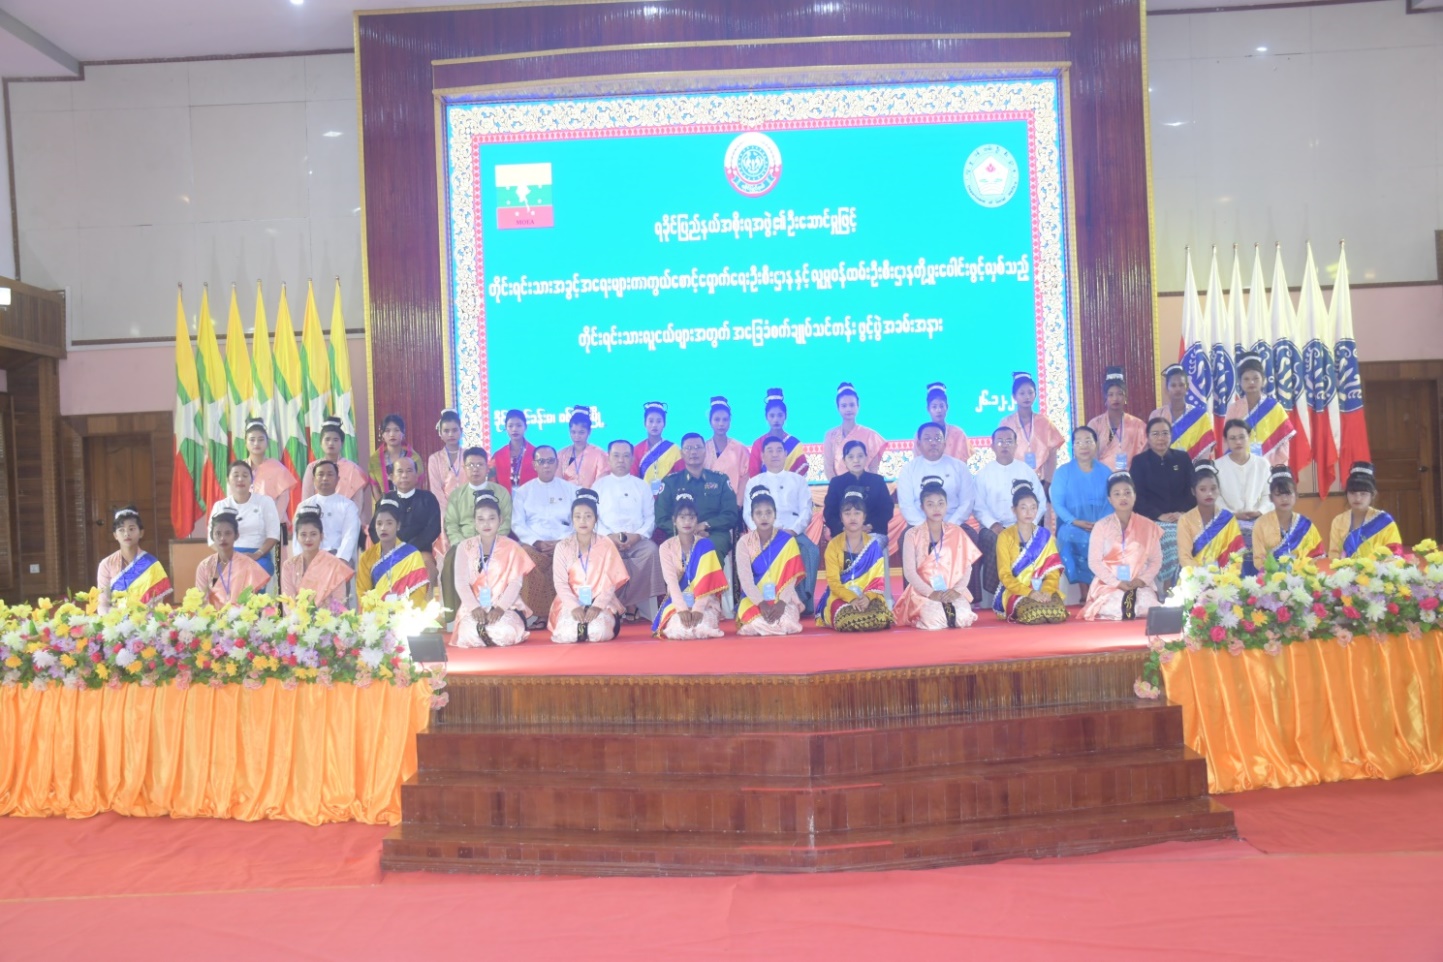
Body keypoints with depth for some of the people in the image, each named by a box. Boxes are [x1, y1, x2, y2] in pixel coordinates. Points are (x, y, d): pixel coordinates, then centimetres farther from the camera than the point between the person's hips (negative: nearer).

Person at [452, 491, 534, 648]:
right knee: (470, 635, -32)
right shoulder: (464, 547, 7)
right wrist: (474, 607, -17)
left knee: (505, 633, -33)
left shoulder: (511, 547, 4)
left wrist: (500, 607, -19)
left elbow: (515, 582, -4)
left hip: (505, 607, 0)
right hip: (474, 607, 0)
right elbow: (461, 582, -1)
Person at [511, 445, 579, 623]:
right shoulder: (523, 491, 17)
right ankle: (534, 613, -25)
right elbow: (517, 524, 6)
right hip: (533, 544, 0)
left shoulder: (570, 489, 16)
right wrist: (537, 542, -10)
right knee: (528, 562, -35)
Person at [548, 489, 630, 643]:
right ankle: (582, 624, 5)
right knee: (567, 634, -28)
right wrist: (574, 607, -18)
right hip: (572, 603, 1)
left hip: (600, 602, 0)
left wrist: (598, 605, -17)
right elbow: (560, 583, -4)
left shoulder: (606, 545, 1)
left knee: (598, 633, -30)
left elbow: (610, 581, -3)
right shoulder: (562, 546, 1)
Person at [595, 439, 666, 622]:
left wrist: (638, 535, -10)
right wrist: (608, 536, -12)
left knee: (651, 551, -33)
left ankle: (629, 602, -23)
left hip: (638, 540, 1)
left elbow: (650, 517, 10)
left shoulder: (642, 486, 19)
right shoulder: (599, 485, 16)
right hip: (609, 540, -1)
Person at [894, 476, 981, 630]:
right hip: (923, 592, -3)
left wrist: (957, 590, -13)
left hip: (952, 592, 3)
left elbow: (967, 567, 5)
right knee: (935, 622, -34)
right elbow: (909, 571, -5)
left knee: (963, 618, -30)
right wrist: (931, 593, -17)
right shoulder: (912, 535, 2)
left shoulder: (957, 533, 10)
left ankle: (948, 608, 0)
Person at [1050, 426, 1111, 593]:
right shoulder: (1062, 472, 6)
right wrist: (1076, 522, -19)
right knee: (1070, 536, -36)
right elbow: (1057, 504, -2)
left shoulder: (1105, 472, 12)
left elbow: (1111, 503, 5)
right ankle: (1085, 593, -29)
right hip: (1072, 526, -2)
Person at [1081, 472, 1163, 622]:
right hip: (1109, 585, -2)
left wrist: (1143, 580, -11)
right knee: (1115, 608, -34)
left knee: (1150, 607, -29)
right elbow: (1094, 562, -3)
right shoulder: (1101, 526, 2)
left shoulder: (1148, 526, 8)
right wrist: (1117, 583, -14)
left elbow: (1156, 560, 7)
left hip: (1141, 585, 2)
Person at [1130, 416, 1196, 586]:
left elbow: (1191, 490, 10)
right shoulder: (1139, 461, 9)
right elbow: (1138, 497, 0)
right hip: (1153, 519, -2)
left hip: (1182, 517, 2)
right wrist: (1159, 516, -14)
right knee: (1167, 539, -33)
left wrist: (1183, 513, -9)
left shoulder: (1182, 458, 16)